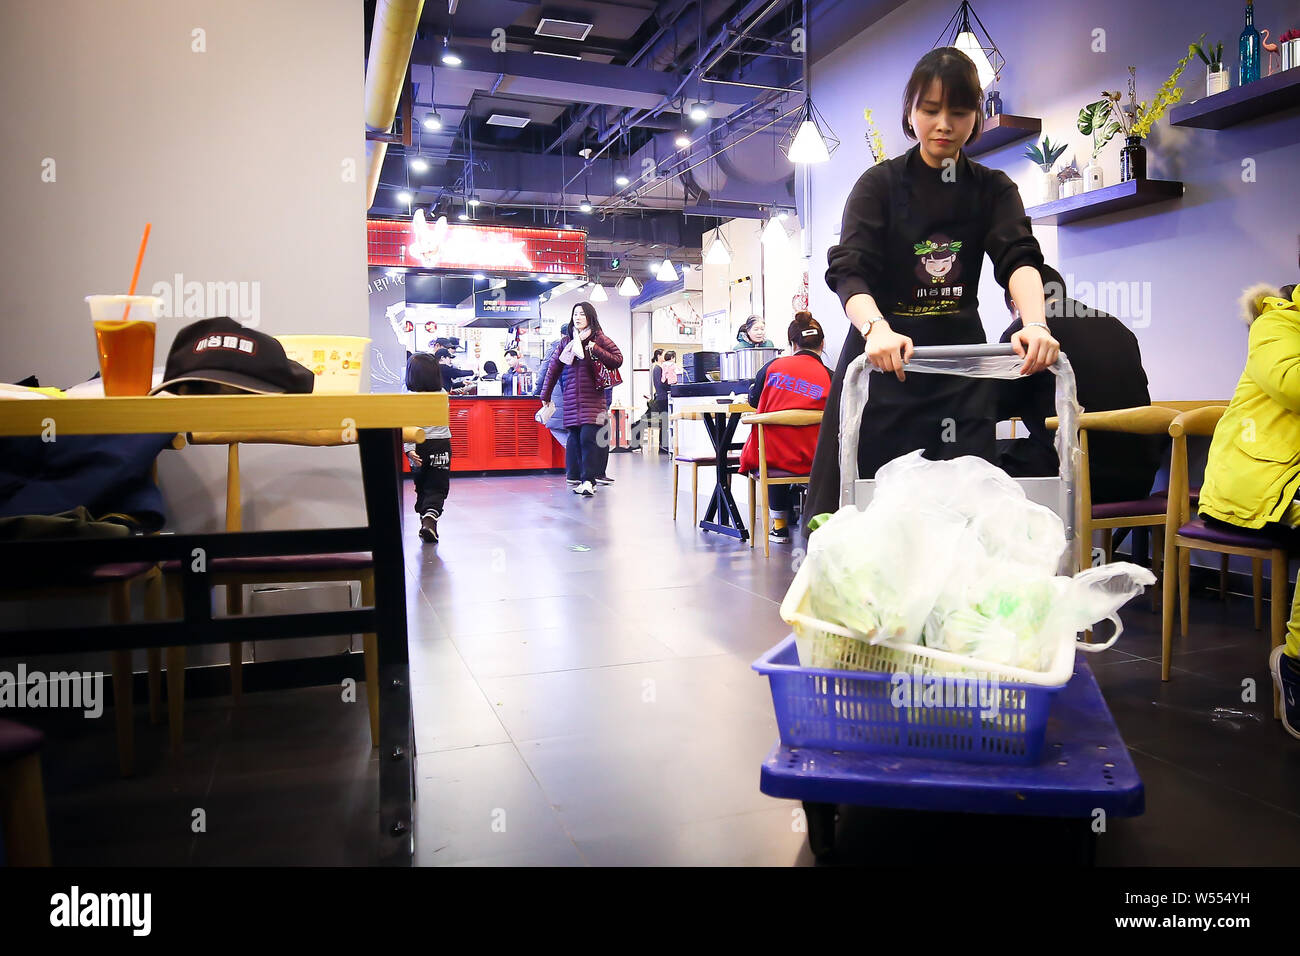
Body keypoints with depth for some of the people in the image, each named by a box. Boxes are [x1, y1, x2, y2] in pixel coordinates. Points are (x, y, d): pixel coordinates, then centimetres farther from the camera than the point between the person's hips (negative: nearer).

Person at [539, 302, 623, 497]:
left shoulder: (599, 339, 4)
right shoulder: (566, 342, 14)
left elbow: (618, 359, 0)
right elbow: (553, 369, 18)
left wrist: (595, 350, -11)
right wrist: (546, 396, 21)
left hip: (593, 398, -4)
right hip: (571, 399, 4)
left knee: (588, 437, -13)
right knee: (575, 439, 3)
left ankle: (588, 480, -13)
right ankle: (582, 478, 11)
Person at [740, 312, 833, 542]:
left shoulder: (774, 366, -5)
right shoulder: (830, 378, -7)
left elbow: (754, 400, 12)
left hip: (768, 455, 1)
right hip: (812, 461, 0)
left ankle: (780, 524, 35)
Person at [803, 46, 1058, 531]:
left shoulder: (993, 189, 9)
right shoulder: (880, 183, 2)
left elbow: (1018, 257, -8)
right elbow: (848, 272, -13)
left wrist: (1035, 323, -30)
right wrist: (876, 328, -35)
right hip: (883, 361, -2)